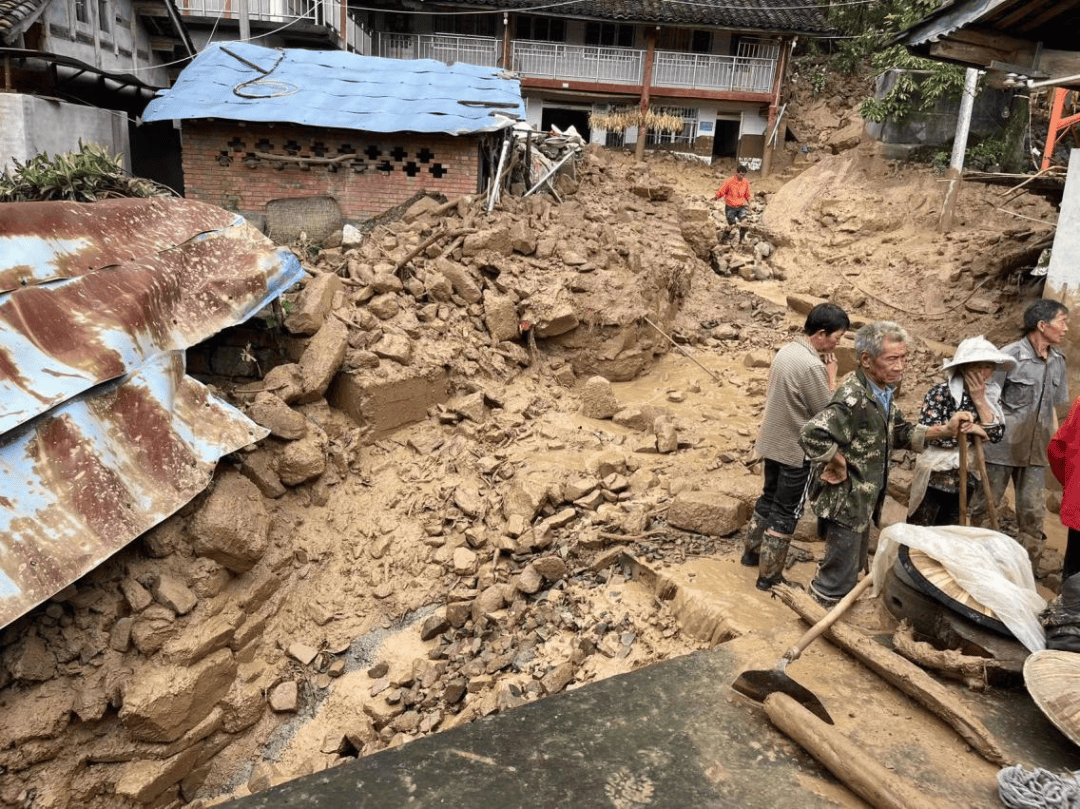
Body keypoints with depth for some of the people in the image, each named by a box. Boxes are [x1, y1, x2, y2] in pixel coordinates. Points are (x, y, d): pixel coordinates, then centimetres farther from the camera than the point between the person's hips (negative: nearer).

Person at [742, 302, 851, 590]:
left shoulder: (786, 351, 2)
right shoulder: (813, 365, -26)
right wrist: (832, 375, -10)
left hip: (772, 443, 8)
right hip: (797, 450, -8)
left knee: (768, 498, 23)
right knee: (786, 512, 4)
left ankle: (751, 552, 37)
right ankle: (769, 575, 13)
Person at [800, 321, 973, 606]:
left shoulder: (882, 392, 5)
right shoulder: (854, 398, -28)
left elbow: (900, 433, 15)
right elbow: (813, 435, -41)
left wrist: (945, 430, 3)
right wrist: (838, 465, -26)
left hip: (863, 500, 10)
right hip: (845, 501, -10)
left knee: (854, 566, 25)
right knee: (840, 576, 3)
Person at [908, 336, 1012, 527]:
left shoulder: (991, 395, 4)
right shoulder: (941, 393, -13)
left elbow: (996, 434, -8)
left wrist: (979, 400, -15)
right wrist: (970, 429, -16)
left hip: (964, 482, 5)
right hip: (932, 482, -5)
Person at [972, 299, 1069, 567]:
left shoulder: (1057, 362, 7)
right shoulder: (1010, 356, -11)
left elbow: (1051, 406, 15)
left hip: (1035, 451, 5)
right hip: (1002, 447, -5)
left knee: (1033, 513, 9)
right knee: (983, 505, 5)